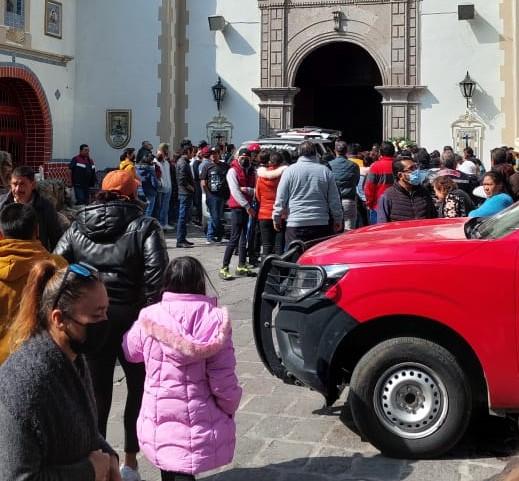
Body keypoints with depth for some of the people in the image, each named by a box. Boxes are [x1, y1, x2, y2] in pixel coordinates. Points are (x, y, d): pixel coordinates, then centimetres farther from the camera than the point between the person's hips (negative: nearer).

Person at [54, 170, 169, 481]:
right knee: (140, 389, 16)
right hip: (130, 318, -3)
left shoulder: (78, 227, 5)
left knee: (97, 392, 12)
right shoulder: (144, 227, -7)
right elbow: (157, 273, -19)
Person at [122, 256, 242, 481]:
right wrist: (229, 409, 5)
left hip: (159, 423, 2)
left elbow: (130, 352, 12)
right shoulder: (214, 320, -15)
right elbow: (223, 381, -13)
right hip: (201, 428, -1)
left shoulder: (149, 318, -9)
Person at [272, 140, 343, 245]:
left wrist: (277, 218, 11)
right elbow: (335, 200, 9)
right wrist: (338, 219, 18)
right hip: (321, 224, 2)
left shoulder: (290, 170, 0)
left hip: (295, 224, -2)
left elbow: (281, 198, 1)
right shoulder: (326, 171, 6)